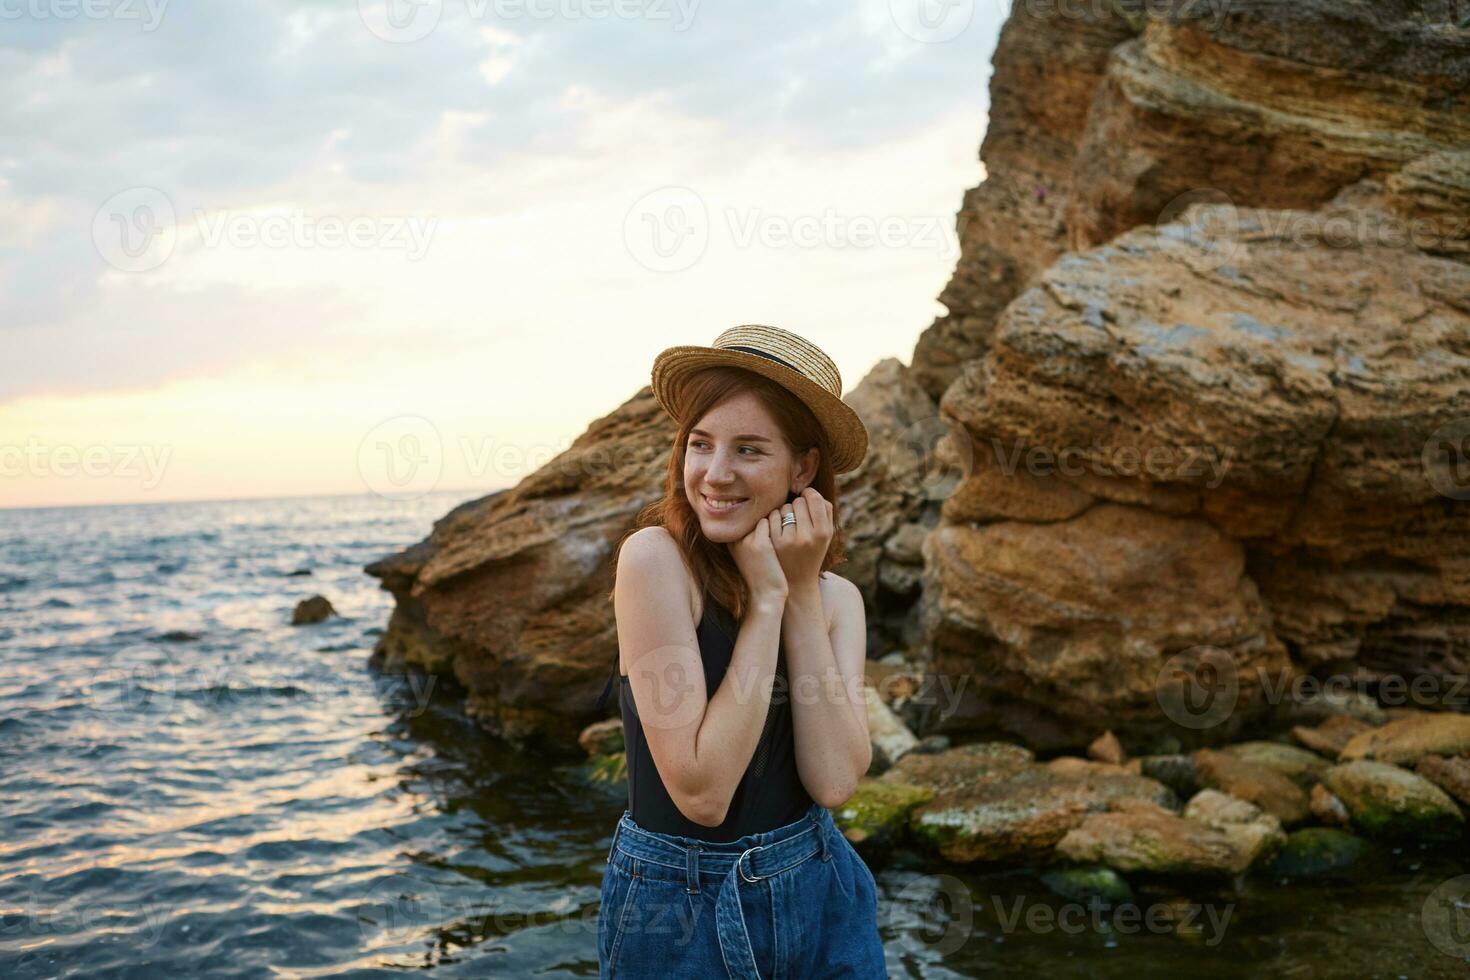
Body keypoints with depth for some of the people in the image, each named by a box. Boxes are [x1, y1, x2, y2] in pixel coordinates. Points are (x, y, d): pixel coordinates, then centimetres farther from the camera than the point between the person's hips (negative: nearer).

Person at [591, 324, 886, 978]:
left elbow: (834, 781, -16)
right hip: (676, 910, -4)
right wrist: (766, 598, -20)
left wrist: (801, 592, -15)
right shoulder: (655, 557, -18)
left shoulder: (838, 599, -2)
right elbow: (700, 791, -22)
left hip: (820, 897, 4)